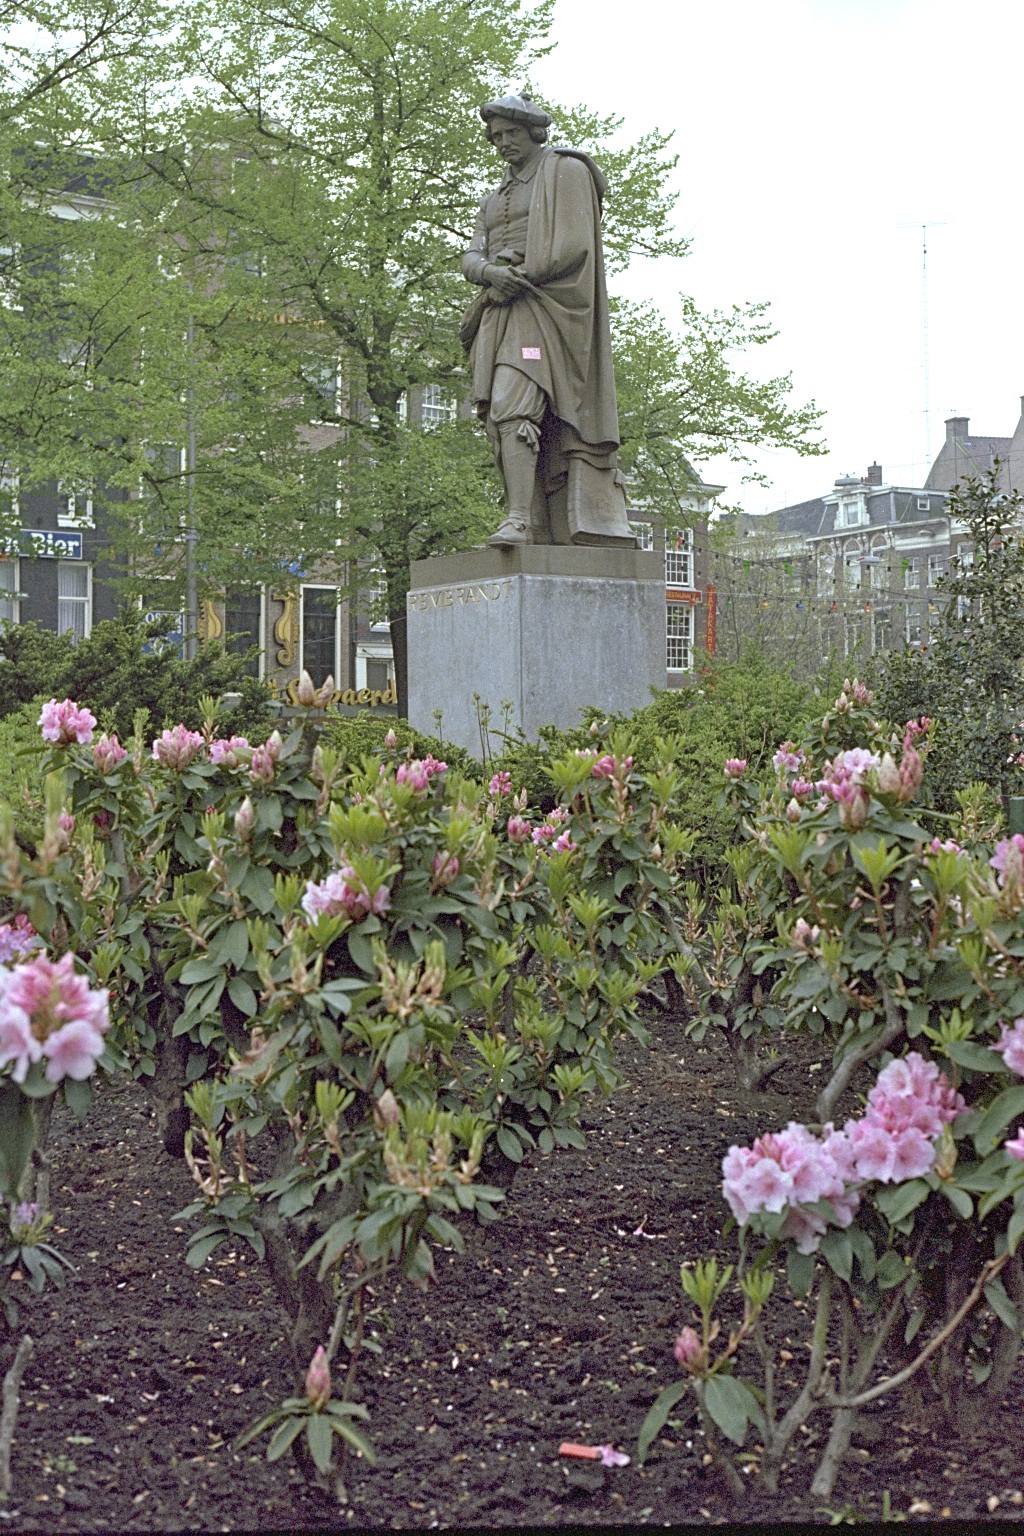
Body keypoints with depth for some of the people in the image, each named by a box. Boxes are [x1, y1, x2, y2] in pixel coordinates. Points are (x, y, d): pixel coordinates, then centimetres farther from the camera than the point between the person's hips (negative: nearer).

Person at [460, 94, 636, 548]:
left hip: (542, 307, -7)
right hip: (500, 319, 8)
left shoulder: (566, 173, 5)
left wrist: (518, 279, -9)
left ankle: (519, 521, -33)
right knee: (504, 420, -3)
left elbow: (572, 247, -8)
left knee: (512, 407, -25)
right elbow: (471, 259, 12)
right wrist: (491, 272, -12)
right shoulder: (495, 199, 26)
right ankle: (541, 532, -5)